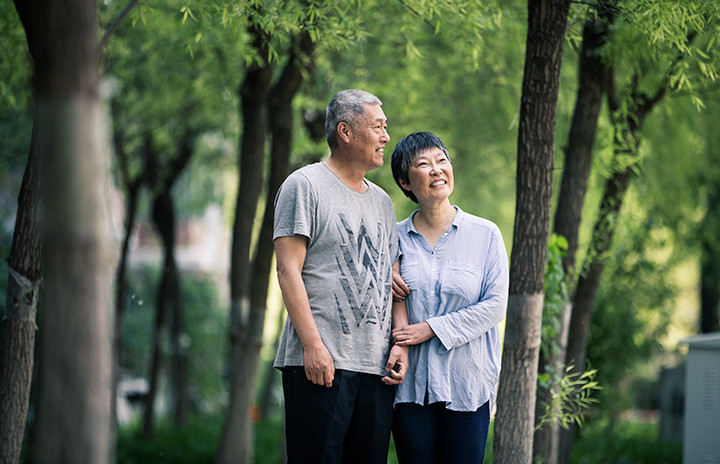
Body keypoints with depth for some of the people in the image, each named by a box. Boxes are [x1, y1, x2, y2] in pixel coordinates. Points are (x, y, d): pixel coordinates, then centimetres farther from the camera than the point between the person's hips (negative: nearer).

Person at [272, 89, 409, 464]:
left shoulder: (381, 201, 21)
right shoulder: (305, 185, -1)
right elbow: (288, 270, -8)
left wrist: (402, 342, 5)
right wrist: (312, 344, -16)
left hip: (377, 364, 7)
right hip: (320, 361, -7)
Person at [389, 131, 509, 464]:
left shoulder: (485, 235, 2)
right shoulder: (395, 237, 7)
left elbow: (495, 305, -5)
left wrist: (432, 328, -11)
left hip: (467, 385, -1)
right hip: (411, 383, 1)